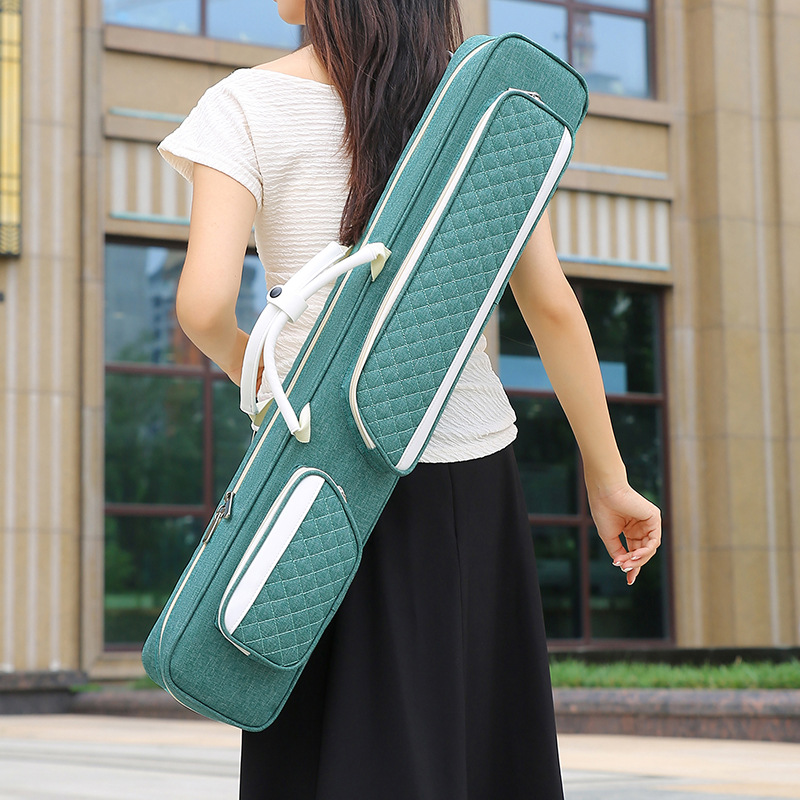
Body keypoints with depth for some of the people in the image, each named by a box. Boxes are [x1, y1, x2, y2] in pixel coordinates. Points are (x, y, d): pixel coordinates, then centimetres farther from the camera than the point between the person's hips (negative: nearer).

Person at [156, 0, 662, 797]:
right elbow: (552, 307, 2)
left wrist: (254, 370, 6)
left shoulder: (246, 106, -5)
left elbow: (204, 304, -16)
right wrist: (607, 477, 8)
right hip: (472, 472, 3)